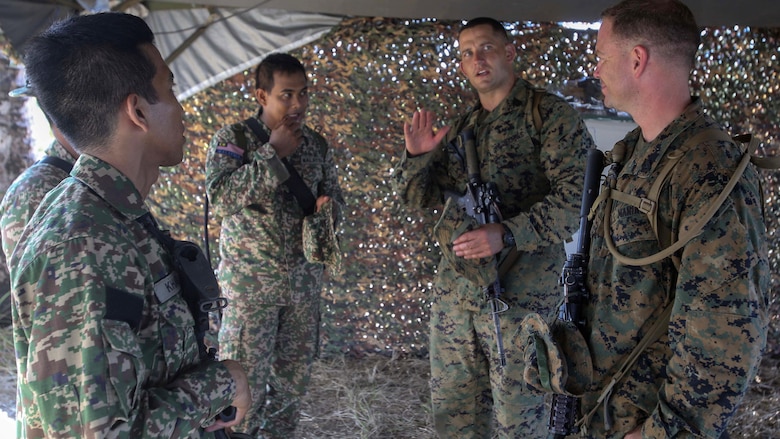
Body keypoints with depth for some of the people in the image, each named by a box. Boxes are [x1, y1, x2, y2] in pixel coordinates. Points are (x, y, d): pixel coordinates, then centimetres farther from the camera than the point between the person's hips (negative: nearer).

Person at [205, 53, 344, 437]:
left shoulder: (317, 145, 7)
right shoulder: (233, 138, -6)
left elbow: (334, 198, 16)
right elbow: (221, 197, -20)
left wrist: (327, 208, -8)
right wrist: (273, 153, -18)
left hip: (304, 281, 5)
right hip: (250, 284, -4)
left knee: (293, 378, 14)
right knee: (245, 381, 0)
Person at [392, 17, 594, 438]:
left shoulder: (551, 114, -5)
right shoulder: (460, 128, 13)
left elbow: (574, 196, -16)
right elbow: (414, 194, 16)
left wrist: (506, 234, -26)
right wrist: (415, 156, -4)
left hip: (519, 294, -6)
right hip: (453, 290, 6)